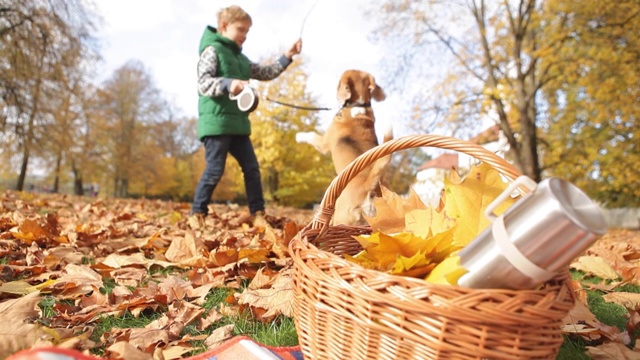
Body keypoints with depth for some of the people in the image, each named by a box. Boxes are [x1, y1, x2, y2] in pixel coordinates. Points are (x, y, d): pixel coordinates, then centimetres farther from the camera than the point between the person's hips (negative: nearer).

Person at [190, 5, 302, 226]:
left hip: (238, 123, 8)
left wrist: (287, 57, 14)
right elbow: (203, 84, -15)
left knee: (252, 168, 6)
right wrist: (228, 83, -33)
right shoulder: (212, 50, -3)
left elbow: (266, 73, 23)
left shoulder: (241, 58, 21)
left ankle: (257, 213, 14)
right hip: (216, 122, -8)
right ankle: (197, 213, 7)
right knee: (214, 170, -7)